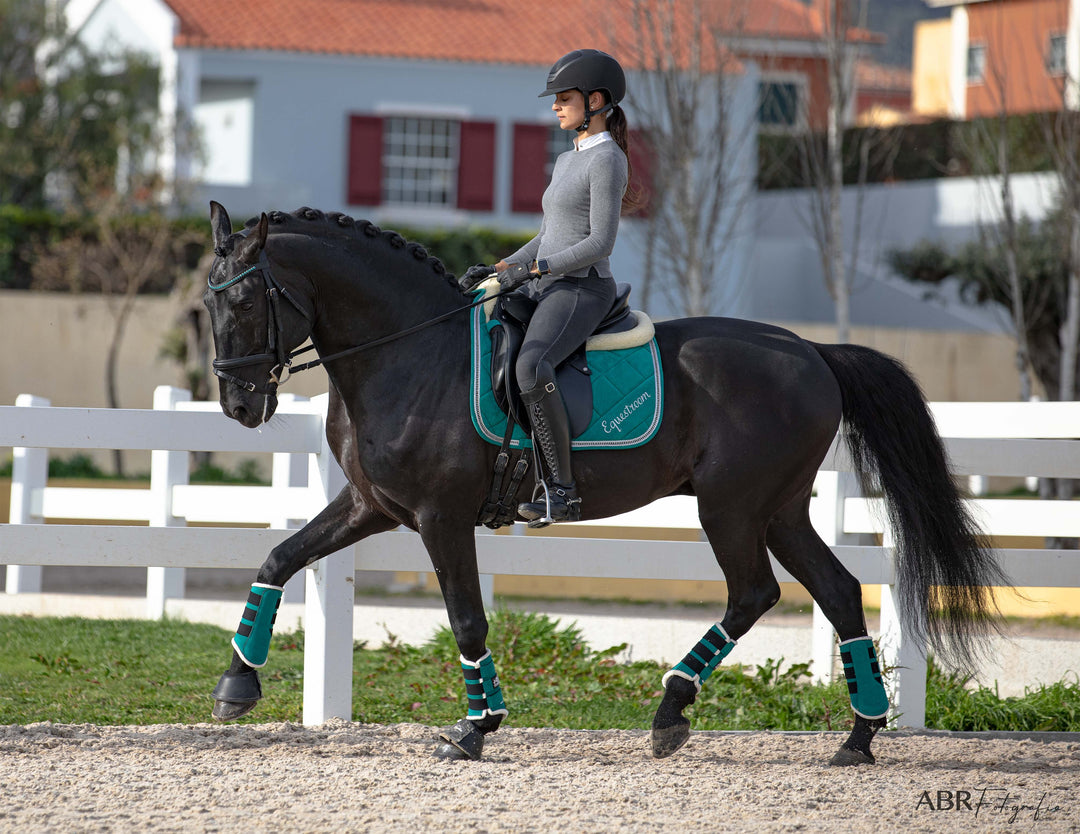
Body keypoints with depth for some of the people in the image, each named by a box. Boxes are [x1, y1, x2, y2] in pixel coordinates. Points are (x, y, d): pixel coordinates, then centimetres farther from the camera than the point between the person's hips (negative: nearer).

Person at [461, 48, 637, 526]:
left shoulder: (606, 160, -9)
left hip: (583, 290, -10)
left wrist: (531, 268, -19)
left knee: (530, 366, -35)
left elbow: (600, 242, -16)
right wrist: (499, 269, 10)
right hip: (544, 289, 10)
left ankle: (563, 488, -32)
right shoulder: (567, 162, 20)